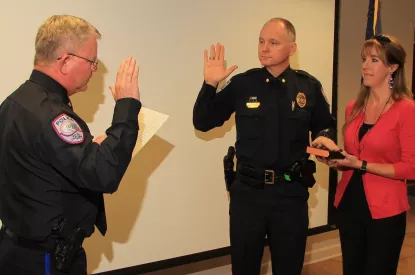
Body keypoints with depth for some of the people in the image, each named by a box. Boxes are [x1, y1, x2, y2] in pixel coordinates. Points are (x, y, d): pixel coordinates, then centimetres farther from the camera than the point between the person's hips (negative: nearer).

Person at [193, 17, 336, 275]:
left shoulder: (309, 86, -1)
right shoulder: (242, 84, -4)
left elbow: (326, 125, 13)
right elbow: (203, 122, -1)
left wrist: (323, 139, -10)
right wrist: (210, 84, -14)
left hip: (291, 193, 1)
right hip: (248, 191, 0)